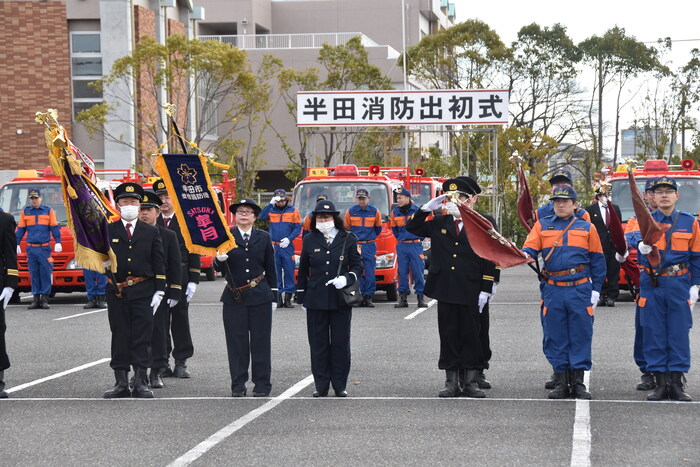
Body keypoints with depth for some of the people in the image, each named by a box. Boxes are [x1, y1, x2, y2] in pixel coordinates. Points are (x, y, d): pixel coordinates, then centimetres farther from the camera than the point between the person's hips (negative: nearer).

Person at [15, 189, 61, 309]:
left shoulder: (49, 211, 7)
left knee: (45, 273, -5)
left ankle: (45, 299, -2)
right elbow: (20, 229, 14)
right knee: (34, 274, 2)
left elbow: (55, 227, 6)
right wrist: (16, 244, 7)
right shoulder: (25, 212, 12)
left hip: (45, 248, -2)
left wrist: (58, 242, -4)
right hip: (31, 248, 2)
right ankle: (35, 298, 6)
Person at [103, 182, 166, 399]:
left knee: (142, 339, 0)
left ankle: (141, 383, 4)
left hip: (143, 293, 0)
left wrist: (159, 291, 0)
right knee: (119, 338, 3)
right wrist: (104, 261, -15)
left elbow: (159, 264, 8)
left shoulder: (151, 232, 9)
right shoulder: (108, 231, 8)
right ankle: (121, 383, 8)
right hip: (116, 292, 0)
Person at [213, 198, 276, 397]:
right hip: (234, 298, 0)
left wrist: (273, 296, 8)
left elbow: (270, 269, 11)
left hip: (260, 297, 0)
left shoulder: (263, 238, 8)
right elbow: (218, 268, -2)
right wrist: (219, 259, -25)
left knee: (260, 341, 2)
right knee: (236, 342, 2)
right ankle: (238, 385, 9)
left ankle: (262, 384, 10)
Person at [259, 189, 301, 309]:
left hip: (287, 246, -1)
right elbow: (262, 217, -8)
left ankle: (288, 298, 1)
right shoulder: (271, 210, 9)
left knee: (289, 271, -3)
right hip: (274, 246, 1)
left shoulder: (292, 211, 5)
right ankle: (278, 297, 8)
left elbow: (298, 228, 3)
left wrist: (289, 238, -10)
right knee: (275, 272, 3)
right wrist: (270, 204, -11)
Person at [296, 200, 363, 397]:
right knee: (318, 344, 3)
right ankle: (321, 385, 9)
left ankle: (340, 385, 10)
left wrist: (347, 279, -14)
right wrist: (301, 296, 12)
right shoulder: (310, 240, 7)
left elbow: (358, 265, 6)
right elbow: (303, 270, 13)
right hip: (316, 299, 1)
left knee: (340, 343, 2)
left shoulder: (348, 239, 3)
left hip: (341, 300, -1)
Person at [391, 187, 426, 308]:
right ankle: (403, 297, 8)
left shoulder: (417, 210, -4)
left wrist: (419, 239, 10)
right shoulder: (395, 212, 5)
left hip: (415, 245, -3)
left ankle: (420, 297, 1)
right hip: (401, 246, 3)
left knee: (418, 271, -4)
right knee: (402, 272, 3)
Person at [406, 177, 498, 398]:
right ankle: (451, 382, 11)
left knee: (471, 336, 2)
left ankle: (471, 382, 10)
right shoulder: (439, 223, 10)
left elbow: (489, 260, -1)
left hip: (470, 293, -3)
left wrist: (486, 291, -6)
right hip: (445, 291, 3)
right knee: (448, 336, 5)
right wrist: (427, 208, -3)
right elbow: (412, 227, 11)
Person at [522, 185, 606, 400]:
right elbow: (529, 249, -1)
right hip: (553, 291, 1)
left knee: (581, 336, 0)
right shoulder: (542, 226, 9)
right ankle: (561, 382, 10)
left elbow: (597, 261, 9)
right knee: (555, 337, 3)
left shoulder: (587, 228, 8)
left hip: (580, 291, -1)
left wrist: (596, 290, 3)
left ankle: (578, 382, 7)